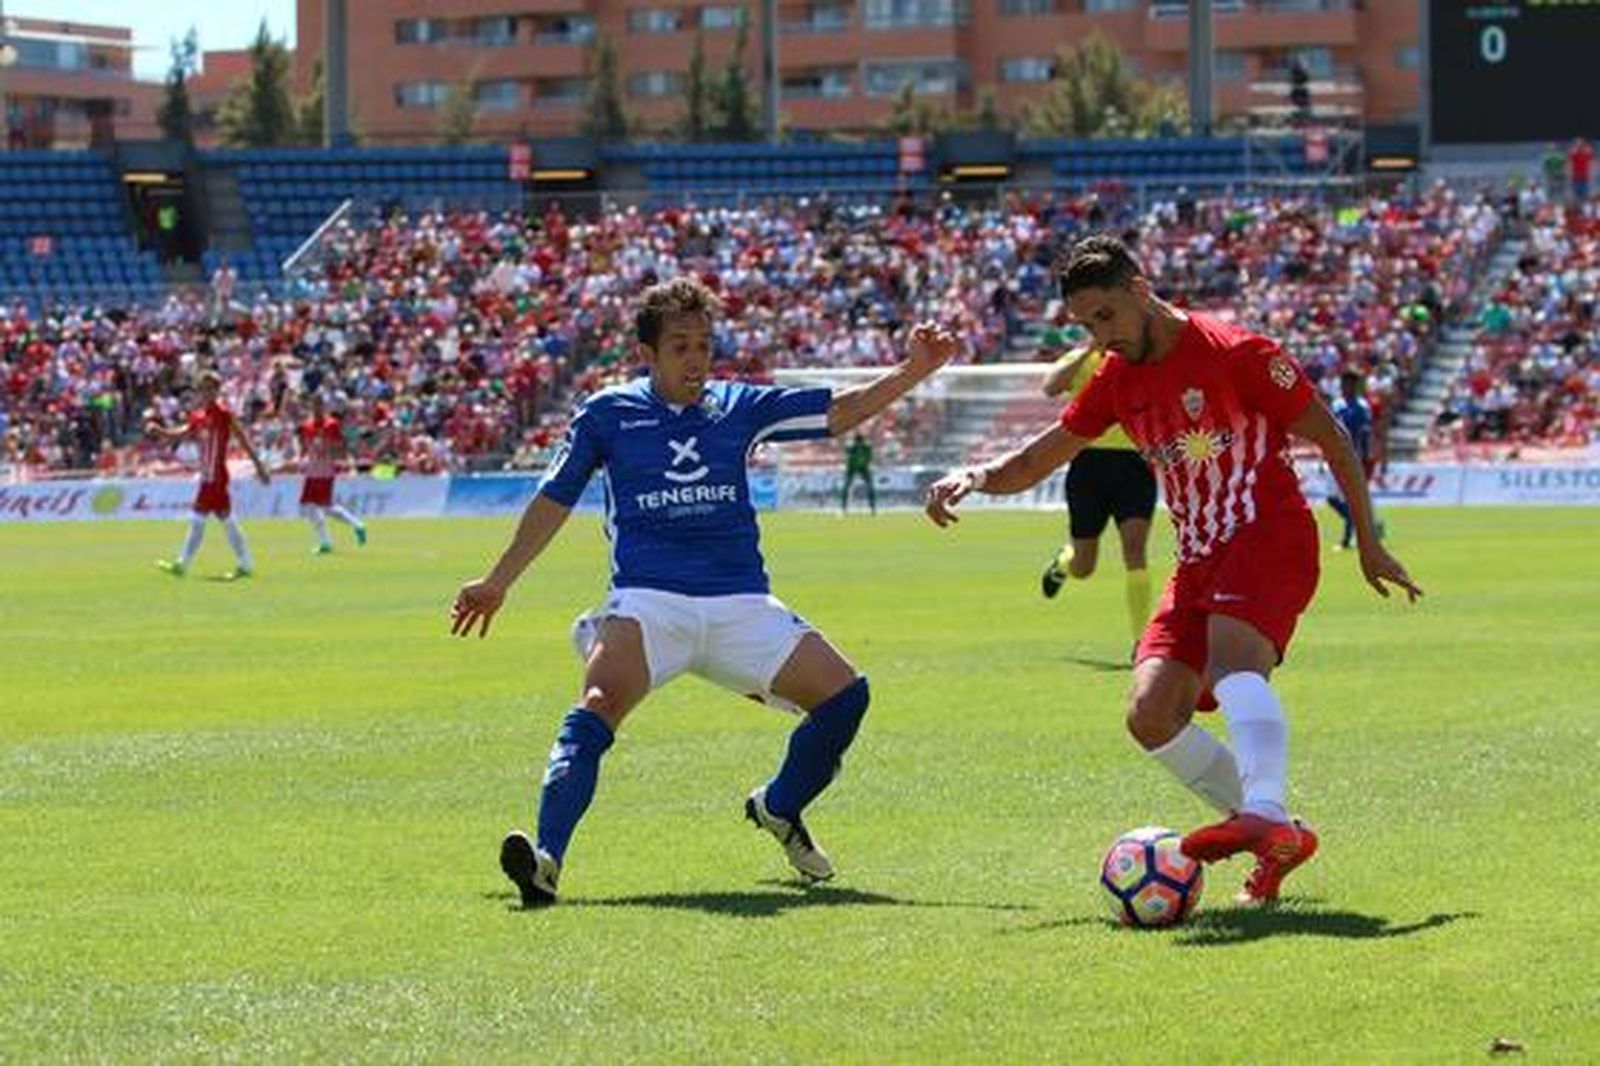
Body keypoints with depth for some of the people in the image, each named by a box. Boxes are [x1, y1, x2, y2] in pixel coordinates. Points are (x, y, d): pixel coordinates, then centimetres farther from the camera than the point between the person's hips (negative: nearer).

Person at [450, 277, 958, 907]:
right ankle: (545, 860, -41)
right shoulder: (607, 414, 8)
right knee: (598, 707, -30)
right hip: (648, 601, -3)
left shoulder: (739, 406, 13)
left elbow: (840, 413, 15)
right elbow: (554, 501, 17)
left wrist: (913, 370, 3)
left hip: (741, 604, 3)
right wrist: (497, 583, 22)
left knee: (844, 695, -9)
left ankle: (779, 808, 18)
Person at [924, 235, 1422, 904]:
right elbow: (1036, 460, 19)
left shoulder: (1233, 352, -8)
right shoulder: (1118, 380, 11)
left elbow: (1332, 440, -3)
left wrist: (1368, 546, -1)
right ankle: (1279, 837, -2)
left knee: (1231, 662, -36)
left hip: (1270, 540, -7)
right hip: (1199, 561, 7)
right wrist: (972, 477, -3)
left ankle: (1265, 814, -57)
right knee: (1151, 716, -10)